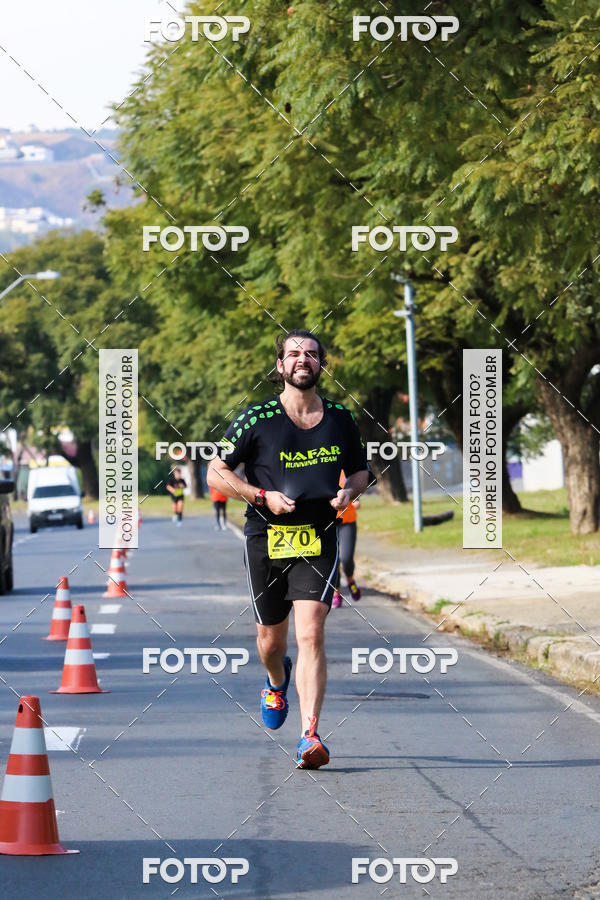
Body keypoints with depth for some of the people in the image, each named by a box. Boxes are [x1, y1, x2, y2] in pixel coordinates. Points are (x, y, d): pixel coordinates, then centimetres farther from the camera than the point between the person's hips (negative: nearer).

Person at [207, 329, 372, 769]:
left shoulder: (340, 418, 5)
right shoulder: (257, 419, -3)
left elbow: (361, 469, 20)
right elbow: (216, 472, 0)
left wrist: (349, 490, -3)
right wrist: (263, 496, -14)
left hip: (319, 539, 0)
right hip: (267, 539, 0)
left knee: (311, 633, -16)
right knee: (272, 637, 12)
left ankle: (310, 736, -20)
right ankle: (277, 682, 50)